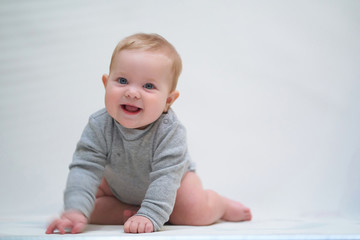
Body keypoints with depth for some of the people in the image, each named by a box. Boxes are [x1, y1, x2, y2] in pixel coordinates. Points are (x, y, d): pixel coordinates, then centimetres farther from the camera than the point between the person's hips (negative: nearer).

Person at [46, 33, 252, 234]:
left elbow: (165, 176, -40)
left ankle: (222, 205, 11)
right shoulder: (99, 126, -30)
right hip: (118, 186, 3)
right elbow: (85, 167, -33)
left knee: (195, 212, -22)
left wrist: (150, 215, -52)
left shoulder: (170, 131, -37)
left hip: (173, 179, -3)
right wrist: (75, 210, -48)